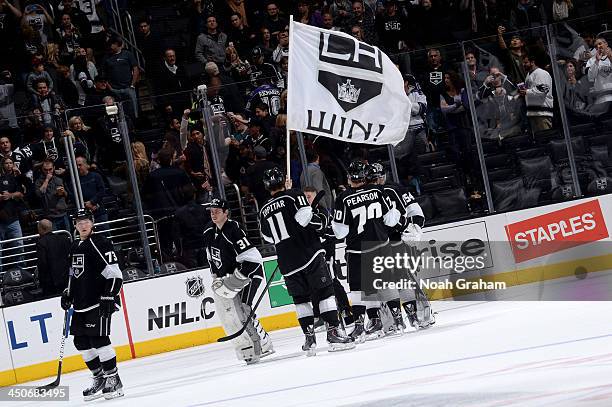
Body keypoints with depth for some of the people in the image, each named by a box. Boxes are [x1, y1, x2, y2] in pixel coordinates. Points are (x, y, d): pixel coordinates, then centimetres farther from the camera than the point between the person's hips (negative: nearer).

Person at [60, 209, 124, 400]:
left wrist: (108, 298, -22)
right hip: (81, 303, 9)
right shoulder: (75, 246, 15)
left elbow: (115, 275, -16)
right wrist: (68, 293, 22)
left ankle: (114, 381, -5)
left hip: (99, 301, -9)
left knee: (98, 339, -13)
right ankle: (99, 378, 19)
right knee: (80, 341, 8)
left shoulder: (100, 243, -12)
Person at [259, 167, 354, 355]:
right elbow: (305, 217, -17)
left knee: (301, 299, 12)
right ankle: (333, 333, -9)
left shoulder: (264, 210, 12)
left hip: (287, 262, 5)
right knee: (325, 292, -1)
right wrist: (321, 221, 1)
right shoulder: (294, 195, -3)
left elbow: (268, 237, 20)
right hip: (309, 254, -4)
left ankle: (309, 338, 8)